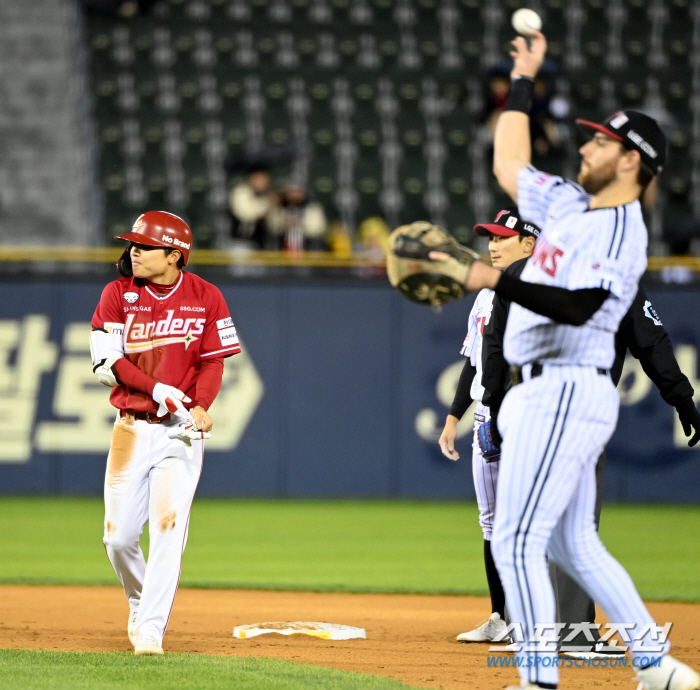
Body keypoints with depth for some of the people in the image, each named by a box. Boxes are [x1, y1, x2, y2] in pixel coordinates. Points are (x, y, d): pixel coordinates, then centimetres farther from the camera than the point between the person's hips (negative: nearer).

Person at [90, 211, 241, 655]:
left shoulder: (205, 297, 0)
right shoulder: (118, 294, 2)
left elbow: (213, 361, 1)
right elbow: (106, 362, -5)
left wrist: (200, 405, -18)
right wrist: (158, 390, -18)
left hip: (181, 431, -2)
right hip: (131, 428, 2)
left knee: (168, 527, -12)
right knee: (119, 535, 1)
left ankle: (151, 627, -9)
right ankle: (139, 603, 27)